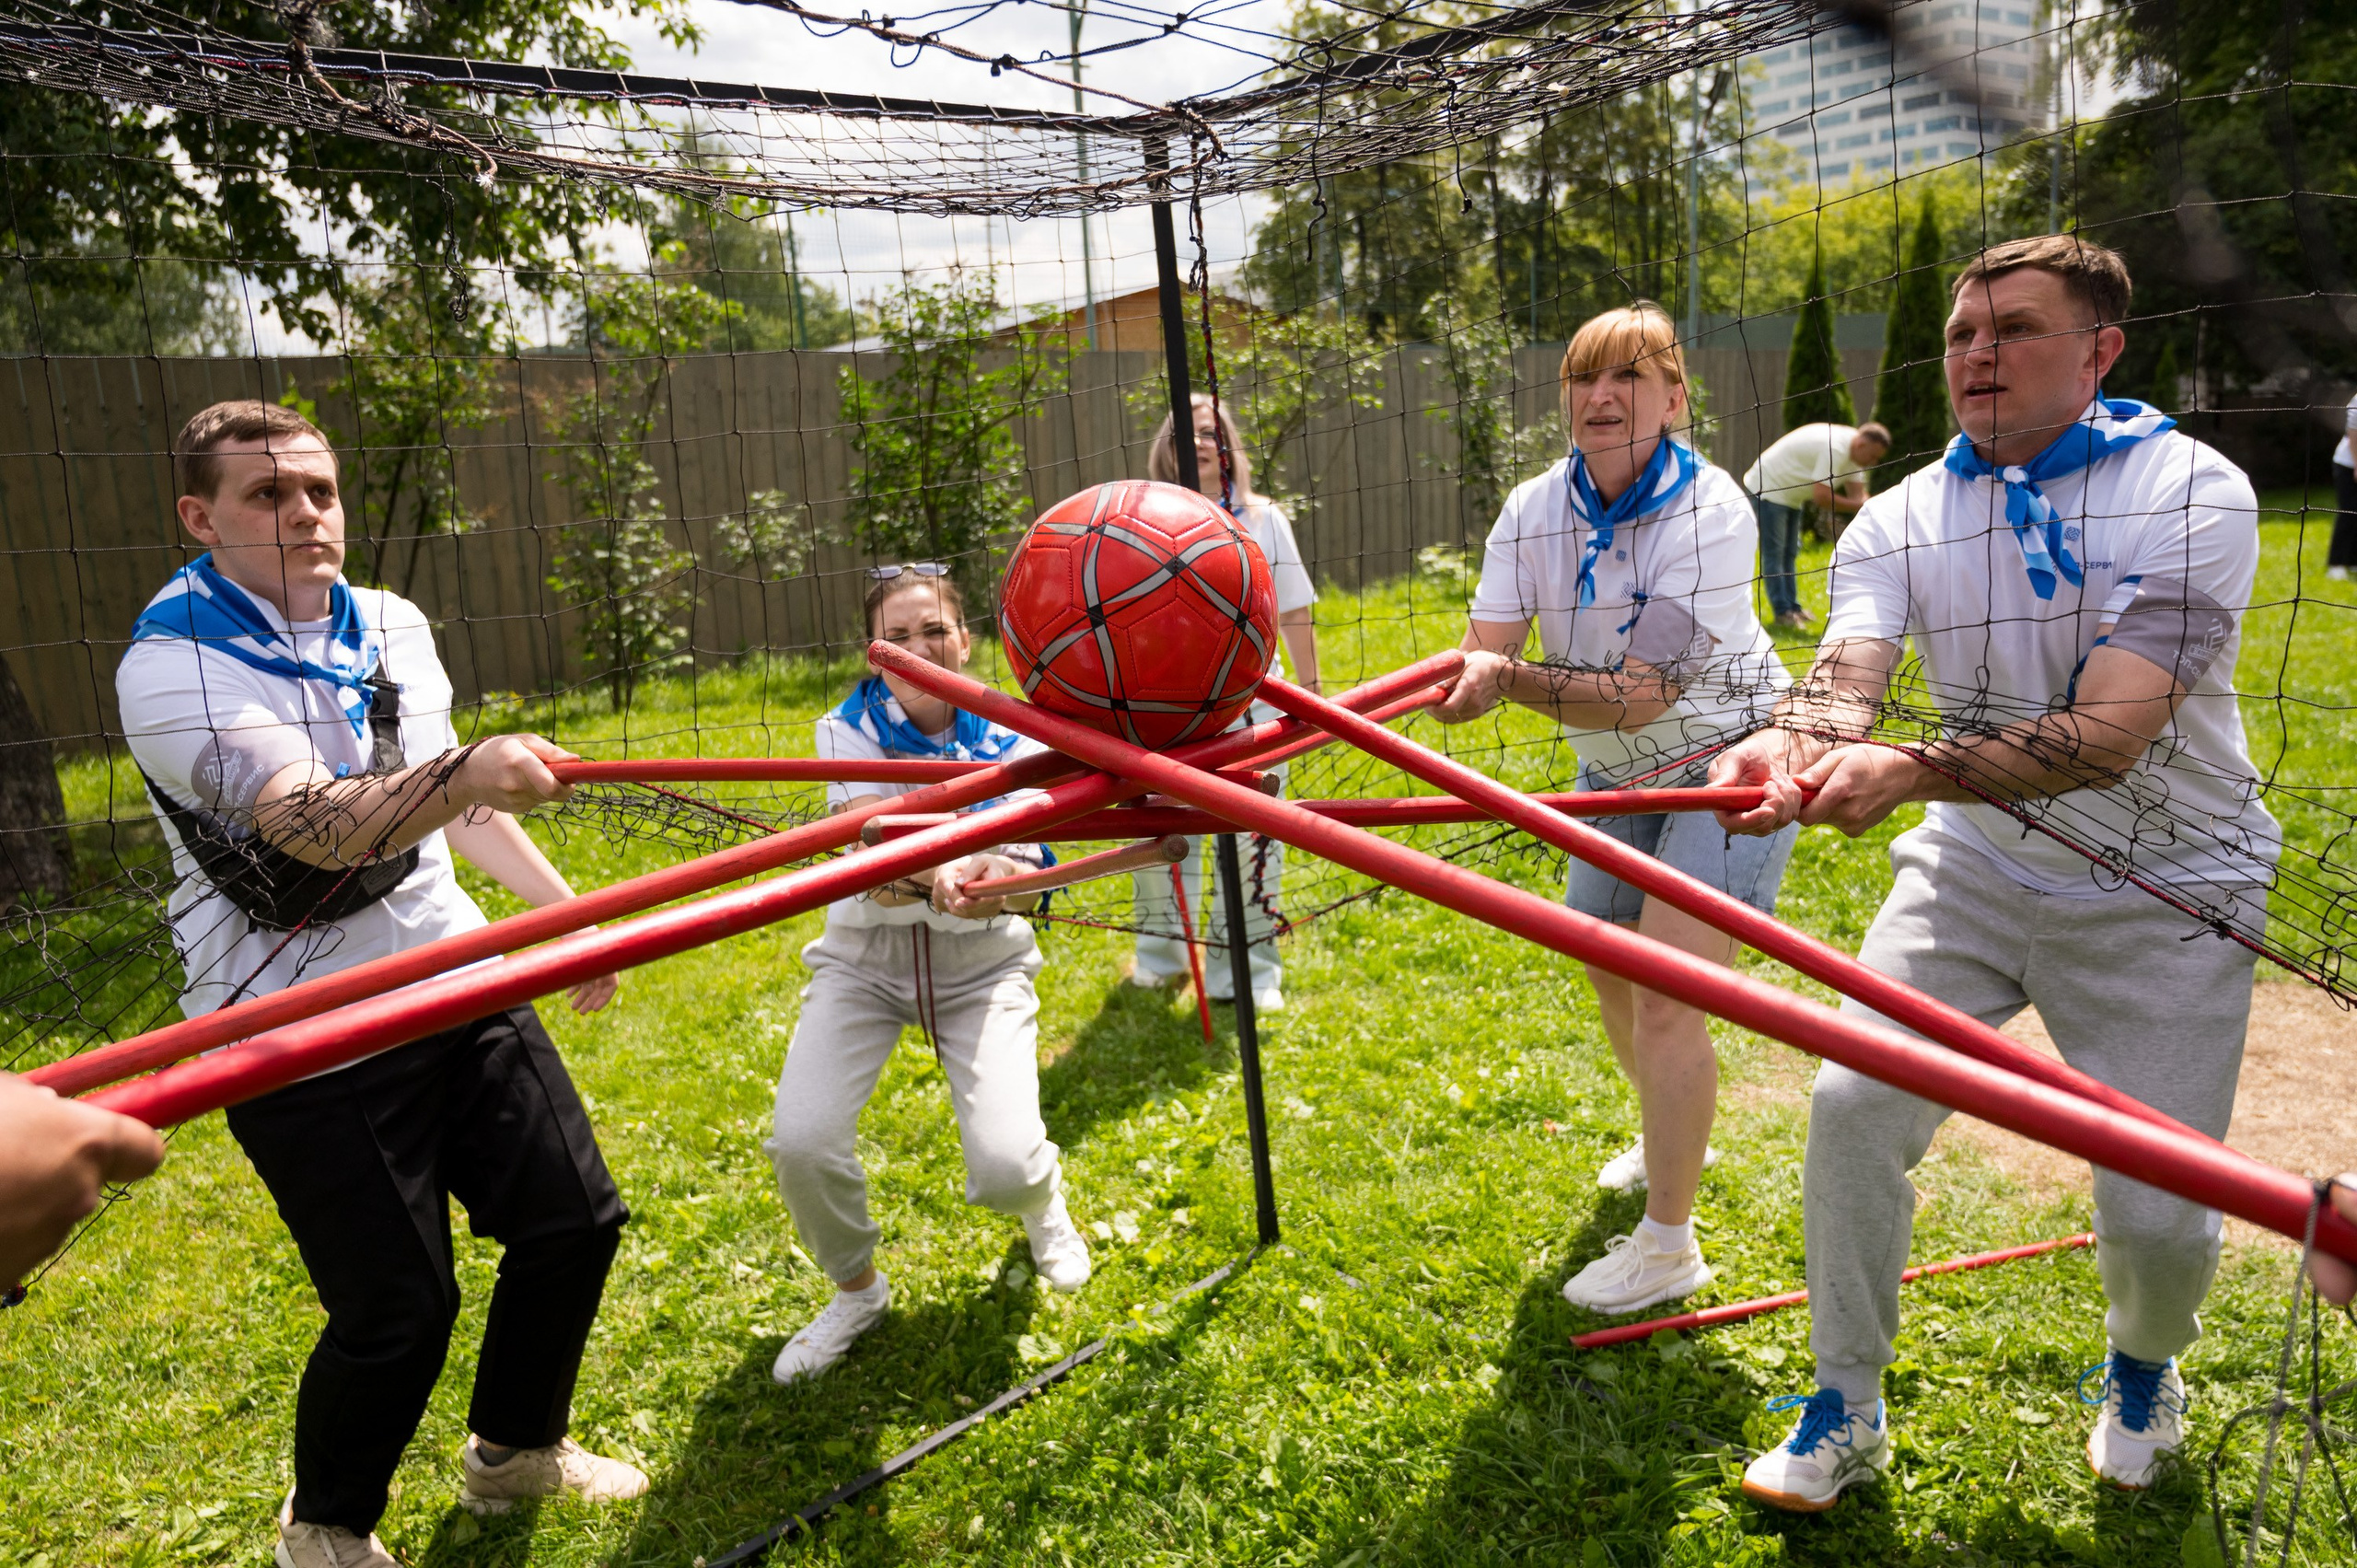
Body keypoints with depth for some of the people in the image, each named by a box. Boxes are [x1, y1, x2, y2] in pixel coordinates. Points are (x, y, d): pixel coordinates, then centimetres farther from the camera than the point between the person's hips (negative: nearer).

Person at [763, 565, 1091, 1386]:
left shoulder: (1010, 740, -9)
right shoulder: (849, 728, -10)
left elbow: (1018, 879, -18)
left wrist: (990, 882, -44)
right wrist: (957, 870, -49)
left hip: (979, 963, -1)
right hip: (864, 956, 1)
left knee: (1005, 1169, -17)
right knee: (801, 1143, -20)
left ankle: (1043, 1200, 25)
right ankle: (857, 1288, 14)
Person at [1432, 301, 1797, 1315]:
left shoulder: (1709, 512, -25)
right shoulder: (1535, 509, -9)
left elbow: (1640, 695, -33)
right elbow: (1486, 650, -19)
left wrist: (1512, 680, -45)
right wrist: (1469, 669, -43)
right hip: (1616, 773, 6)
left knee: (1666, 996, -13)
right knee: (1611, 976, 17)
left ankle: (1668, 1245, 4)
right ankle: (1671, 1139, 46)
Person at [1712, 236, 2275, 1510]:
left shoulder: (2193, 493, -15)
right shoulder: (1902, 518, -3)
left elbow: (2109, 734, -28)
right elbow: (1846, 673, -22)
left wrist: (1909, 769, -45)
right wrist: (1793, 743, -46)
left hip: (2164, 890, -2)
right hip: (1976, 867, 3)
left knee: (2159, 1216, -3)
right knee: (1852, 1099, -11)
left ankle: (2142, 1369, 36)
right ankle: (1844, 1413, 11)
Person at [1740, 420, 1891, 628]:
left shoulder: (1853, 453, 0)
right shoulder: (1836, 448, -30)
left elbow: (1858, 494, 0)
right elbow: (1821, 496, -32)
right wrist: (1860, 506, -25)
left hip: (1791, 496, 11)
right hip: (1768, 489, -11)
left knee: (1790, 553, 13)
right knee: (1774, 554, -8)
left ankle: (1792, 608, 18)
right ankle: (1782, 612, -5)